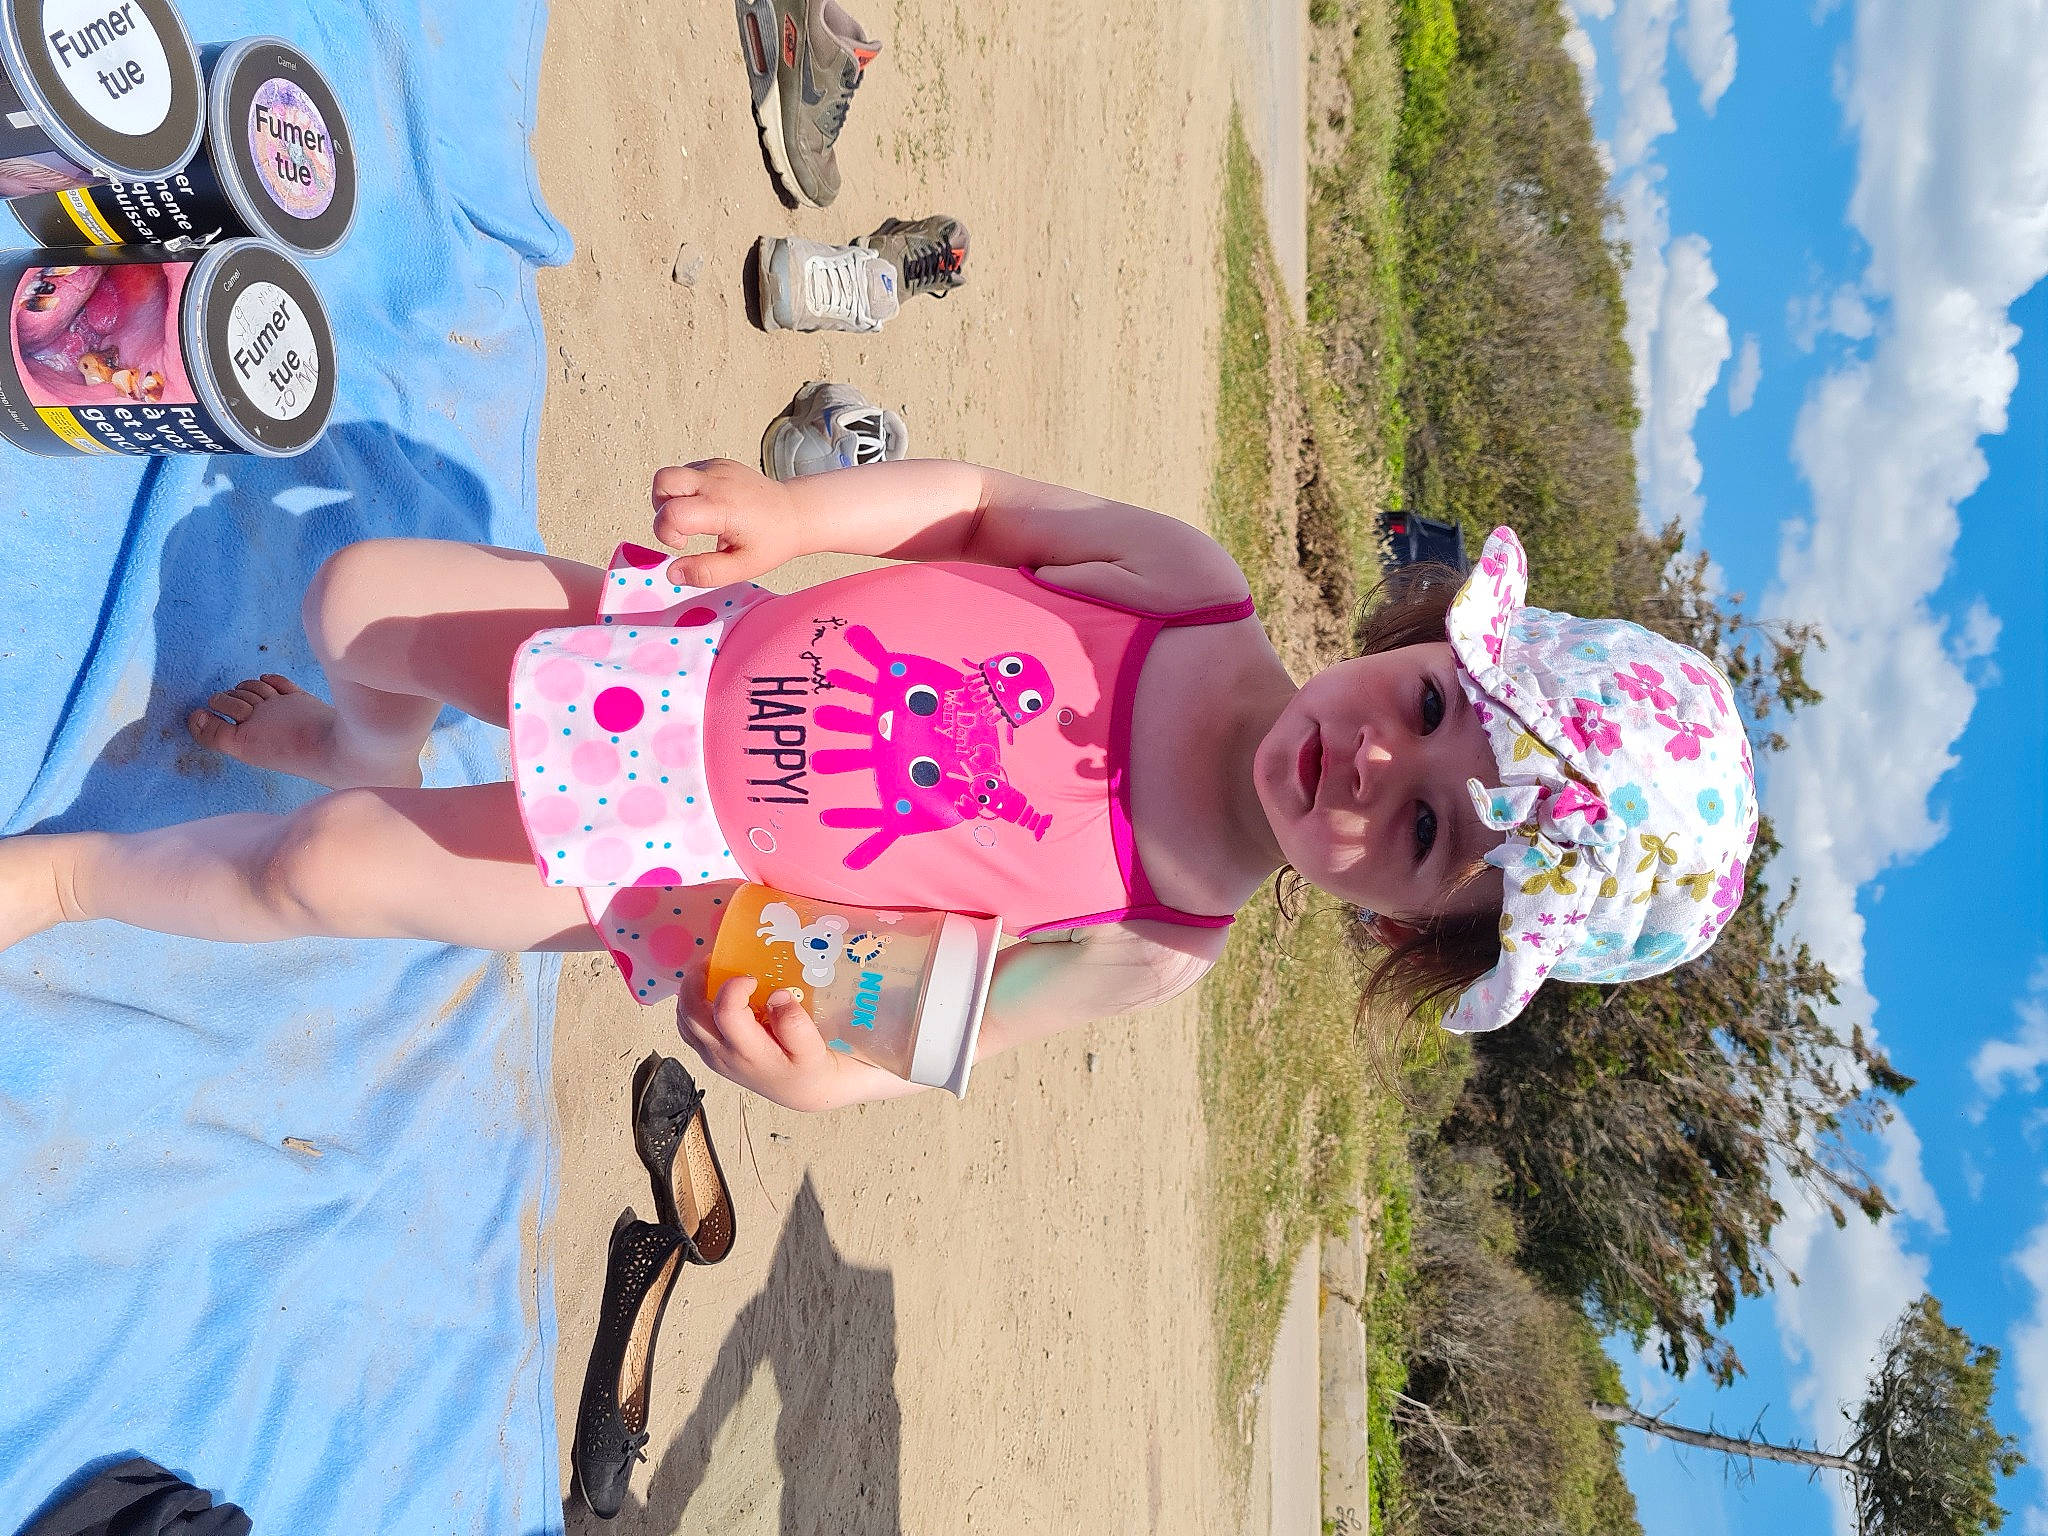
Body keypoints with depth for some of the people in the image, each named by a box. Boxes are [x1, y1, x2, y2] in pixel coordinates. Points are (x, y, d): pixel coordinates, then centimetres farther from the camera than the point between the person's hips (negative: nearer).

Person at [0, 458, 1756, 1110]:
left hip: (668, 871, -3)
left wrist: (826, 1077, -28)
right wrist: (791, 511, -18)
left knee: (319, 869, -9)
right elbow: (987, 501, -6)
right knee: (356, 592, 5)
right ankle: (367, 746, 46)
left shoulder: (1154, 950, -21)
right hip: (696, 648, 3)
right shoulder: (1195, 586, -19)